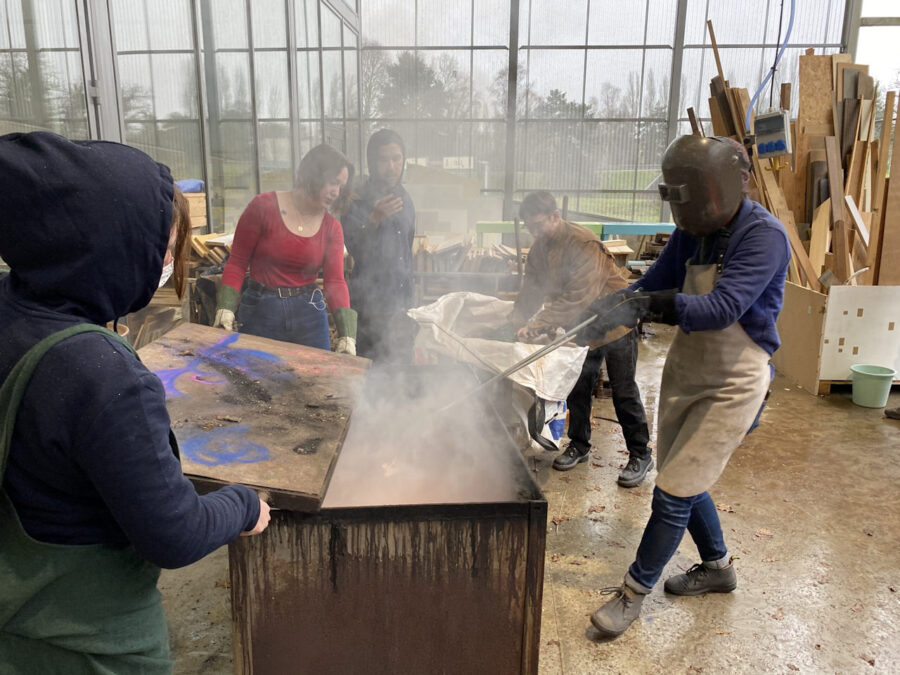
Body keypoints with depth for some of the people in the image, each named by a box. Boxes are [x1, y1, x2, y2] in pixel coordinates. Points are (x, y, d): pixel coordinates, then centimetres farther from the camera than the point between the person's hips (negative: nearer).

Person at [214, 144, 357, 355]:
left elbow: (335, 282, -8)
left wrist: (347, 334, -21)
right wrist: (225, 308, -17)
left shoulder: (331, 228, 3)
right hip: (259, 313, -2)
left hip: (309, 315, 3)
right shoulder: (263, 207, -6)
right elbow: (236, 263, -4)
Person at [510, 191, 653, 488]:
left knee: (624, 393, -1)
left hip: (614, 323, -7)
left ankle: (640, 455, 12)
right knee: (577, 389, 13)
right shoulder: (539, 249, 0)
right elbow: (531, 291, 0)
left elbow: (578, 298, -33)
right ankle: (579, 445, 30)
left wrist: (539, 324, -37)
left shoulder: (583, 243, -27)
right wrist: (514, 324, -15)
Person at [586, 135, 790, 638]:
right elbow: (651, 287, 4)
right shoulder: (692, 234, 2)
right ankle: (717, 567, 42)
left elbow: (723, 308, -31)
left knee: (674, 493, -4)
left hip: (732, 385, -7)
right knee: (686, 482, 18)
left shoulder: (763, 235, -19)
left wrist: (652, 304, -42)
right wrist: (602, 312, -13)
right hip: (685, 373, 8)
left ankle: (635, 592, 13)